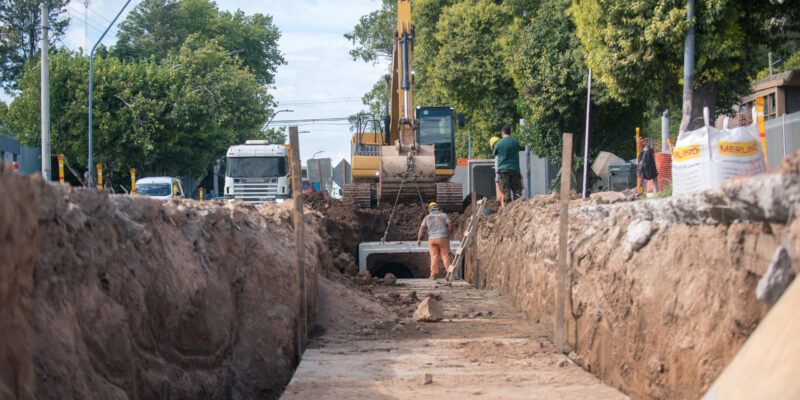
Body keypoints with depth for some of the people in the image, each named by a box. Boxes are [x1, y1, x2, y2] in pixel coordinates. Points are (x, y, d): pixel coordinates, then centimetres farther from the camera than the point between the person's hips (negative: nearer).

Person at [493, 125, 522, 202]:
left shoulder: (498, 143, -3)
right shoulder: (516, 142, 1)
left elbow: (495, 154, 12)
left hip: (503, 169, -1)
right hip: (515, 169, 1)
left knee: (505, 190, -1)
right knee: (517, 189, 5)